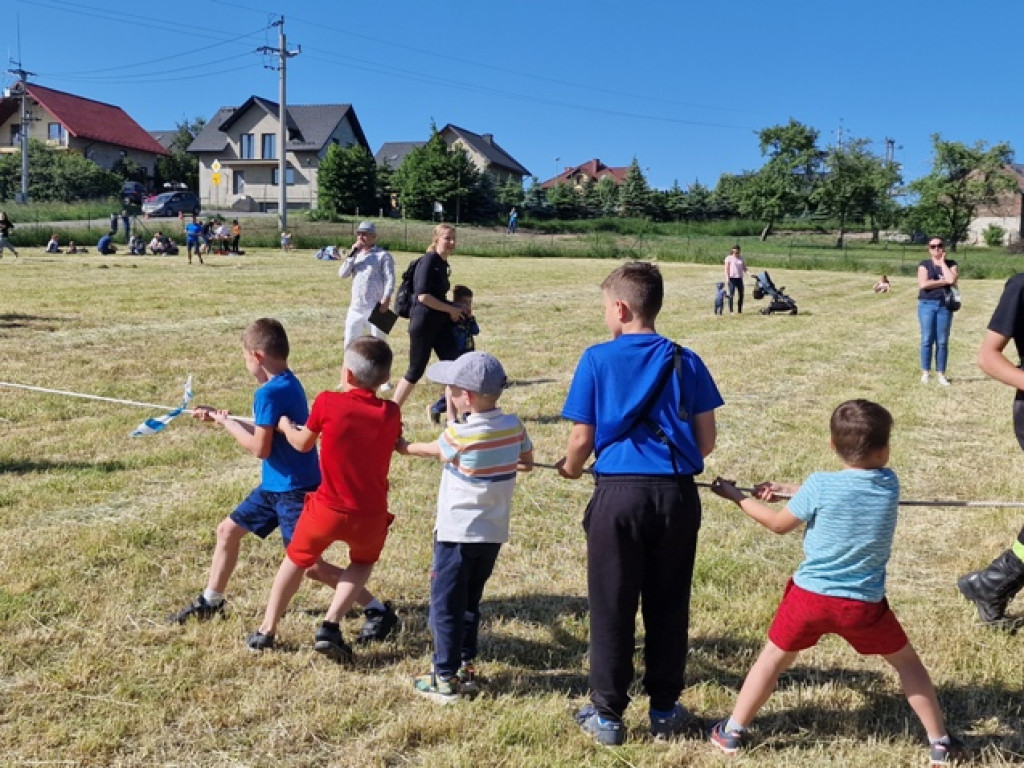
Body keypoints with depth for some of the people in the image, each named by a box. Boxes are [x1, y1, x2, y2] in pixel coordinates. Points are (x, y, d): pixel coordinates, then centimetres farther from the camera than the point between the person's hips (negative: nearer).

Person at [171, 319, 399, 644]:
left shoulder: (270, 392, -23)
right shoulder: (288, 383, 7)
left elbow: (260, 448, -19)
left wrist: (227, 424, -4)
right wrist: (219, 417, 18)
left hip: (295, 489, -10)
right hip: (275, 484, 10)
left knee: (312, 566, -7)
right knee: (228, 530, 19)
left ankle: (379, 611, 1)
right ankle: (210, 602, 36)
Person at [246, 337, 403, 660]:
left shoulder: (327, 403, -10)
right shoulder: (391, 413, -5)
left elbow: (303, 444, 6)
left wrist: (285, 425, 25)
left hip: (328, 508, -1)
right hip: (371, 514, 1)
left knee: (296, 560, 25)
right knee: (362, 562, 29)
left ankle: (267, 630, 33)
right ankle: (331, 626, 13)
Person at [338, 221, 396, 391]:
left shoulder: (383, 255, -1)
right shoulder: (355, 255, 16)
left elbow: (389, 279, -11)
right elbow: (342, 274, 4)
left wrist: (386, 298, -26)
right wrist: (352, 253, -4)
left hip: (376, 308, -6)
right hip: (355, 308, 6)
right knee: (350, 344, 10)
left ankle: (384, 380, 7)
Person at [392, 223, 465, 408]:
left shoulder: (443, 264, 12)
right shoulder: (429, 260, -14)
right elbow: (423, 296, -22)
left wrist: (455, 308, 7)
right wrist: (451, 309, -14)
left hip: (441, 324, 8)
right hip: (423, 323, -8)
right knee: (415, 371, 1)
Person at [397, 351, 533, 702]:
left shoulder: (460, 433, -18)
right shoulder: (514, 426, -3)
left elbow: (435, 450, 3)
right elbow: (527, 462, 11)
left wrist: (406, 447, 22)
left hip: (457, 534, -6)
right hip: (494, 534, 6)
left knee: (446, 606, 6)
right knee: (469, 603, 20)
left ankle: (445, 678, 11)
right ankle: (466, 669, 26)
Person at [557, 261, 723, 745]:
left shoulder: (598, 359, -3)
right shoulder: (686, 361, 4)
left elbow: (582, 439, -2)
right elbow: (706, 442, 4)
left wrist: (570, 468, 19)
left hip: (619, 492, -2)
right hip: (677, 493, 3)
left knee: (612, 606, 10)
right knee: (668, 605, 15)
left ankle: (608, 714, 22)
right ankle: (664, 710, 28)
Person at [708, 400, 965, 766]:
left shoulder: (820, 485, -14)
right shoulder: (889, 483, -4)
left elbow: (779, 524, -2)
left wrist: (736, 496, 10)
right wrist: (789, 490, 11)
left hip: (810, 595, -1)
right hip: (864, 602, 1)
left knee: (772, 659, 17)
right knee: (907, 662, 24)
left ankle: (731, 733, 25)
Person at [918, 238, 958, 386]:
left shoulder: (951, 264, 8)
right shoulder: (924, 264, 4)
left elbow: (952, 280, -13)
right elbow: (923, 284, -11)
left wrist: (942, 262, -3)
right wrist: (944, 281, -8)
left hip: (945, 306, 1)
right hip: (927, 305, -1)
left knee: (942, 341, 1)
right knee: (927, 339, -2)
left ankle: (941, 374, 6)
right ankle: (925, 372, 5)